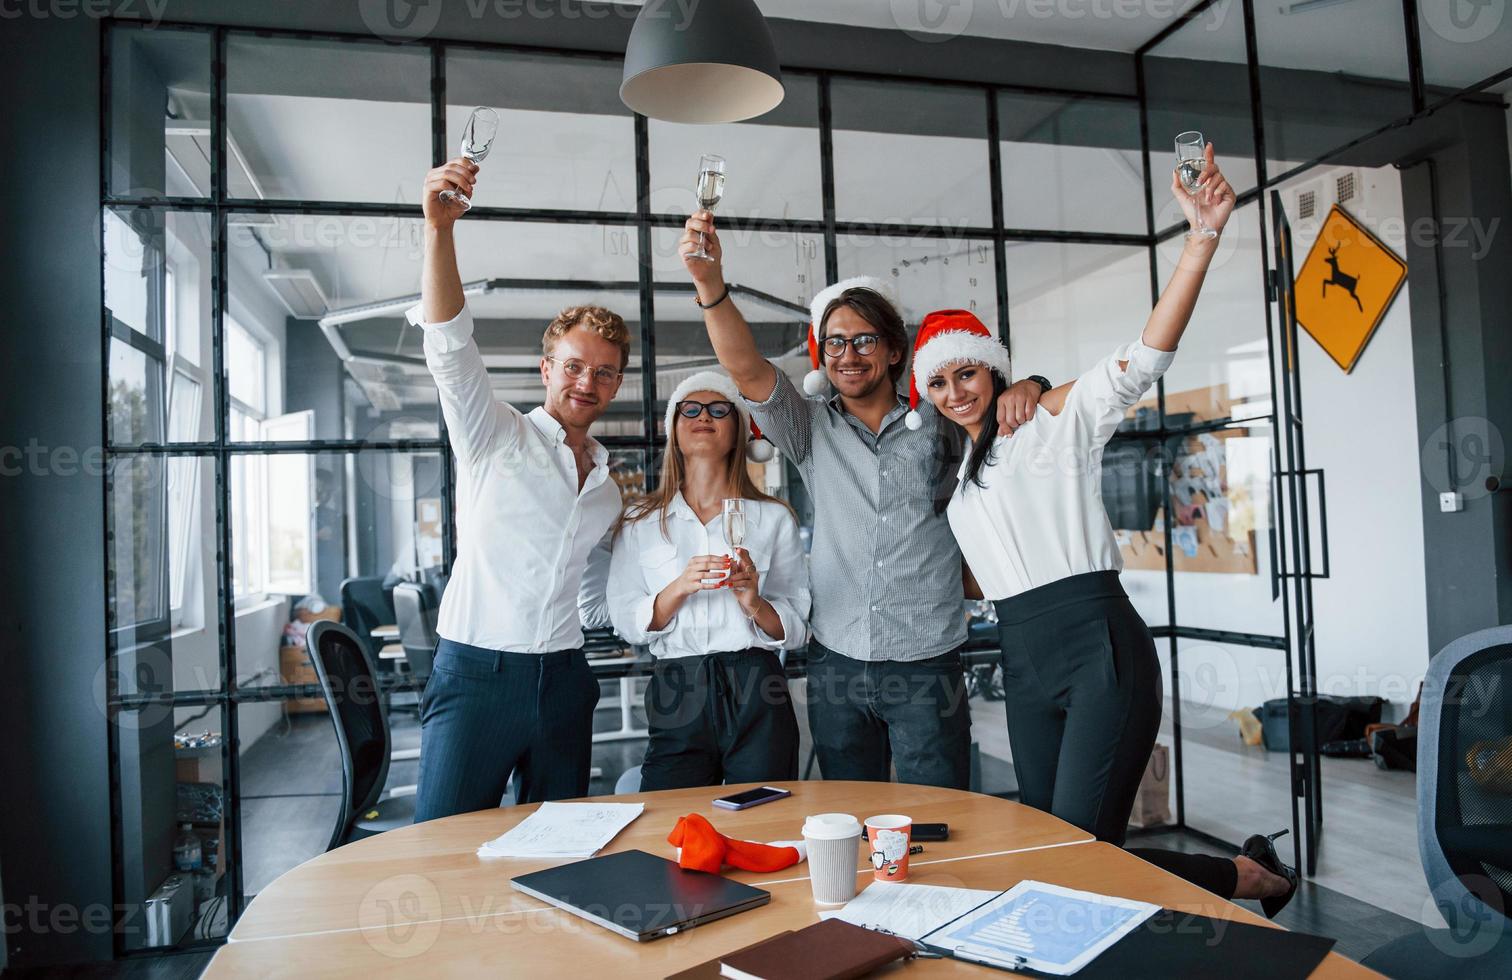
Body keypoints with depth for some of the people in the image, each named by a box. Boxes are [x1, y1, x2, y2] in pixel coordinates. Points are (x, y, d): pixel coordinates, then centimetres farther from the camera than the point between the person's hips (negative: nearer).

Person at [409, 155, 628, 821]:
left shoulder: (606, 479, 15)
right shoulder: (496, 435, 0)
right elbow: (449, 347, -18)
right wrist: (439, 229, -30)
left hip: (563, 680, 5)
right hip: (476, 672, -5)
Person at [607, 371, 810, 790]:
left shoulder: (773, 517, 7)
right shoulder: (640, 521, 9)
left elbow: (797, 629, 5)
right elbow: (626, 622, 2)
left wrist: (753, 602, -14)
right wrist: (680, 587, -15)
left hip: (757, 695, 0)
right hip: (677, 697, 0)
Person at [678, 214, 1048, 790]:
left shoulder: (938, 423, 3)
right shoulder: (812, 429, 5)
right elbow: (746, 369, -9)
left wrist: (1025, 387, -10)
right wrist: (710, 284, -24)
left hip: (926, 664, -1)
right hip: (836, 663, 2)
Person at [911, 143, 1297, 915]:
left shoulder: (1056, 417, -1)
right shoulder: (950, 468, 16)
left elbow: (1144, 358, -16)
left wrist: (1204, 235, -26)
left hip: (1099, 647, -7)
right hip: (1022, 662, 7)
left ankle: (1251, 877, 17)